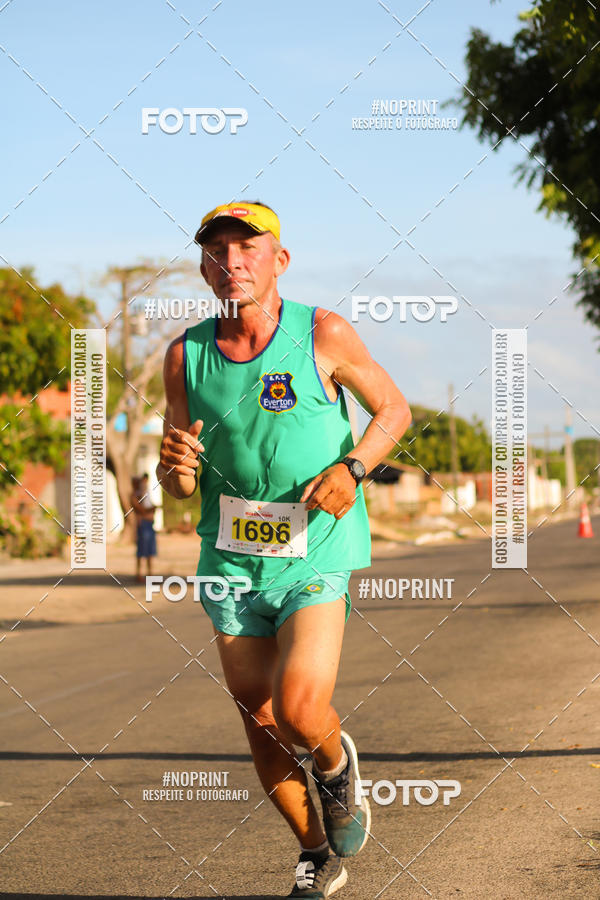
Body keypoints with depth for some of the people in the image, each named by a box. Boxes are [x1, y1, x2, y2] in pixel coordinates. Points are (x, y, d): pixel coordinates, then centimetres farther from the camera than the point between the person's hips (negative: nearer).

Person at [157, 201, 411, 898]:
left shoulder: (324, 335, -10)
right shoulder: (185, 356, -2)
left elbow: (394, 409, 4)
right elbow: (177, 486, 5)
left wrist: (351, 469, -14)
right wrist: (176, 469, -20)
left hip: (314, 557, -3)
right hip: (231, 561, 3)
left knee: (298, 713, -18)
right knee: (260, 722, 10)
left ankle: (337, 768, 19)